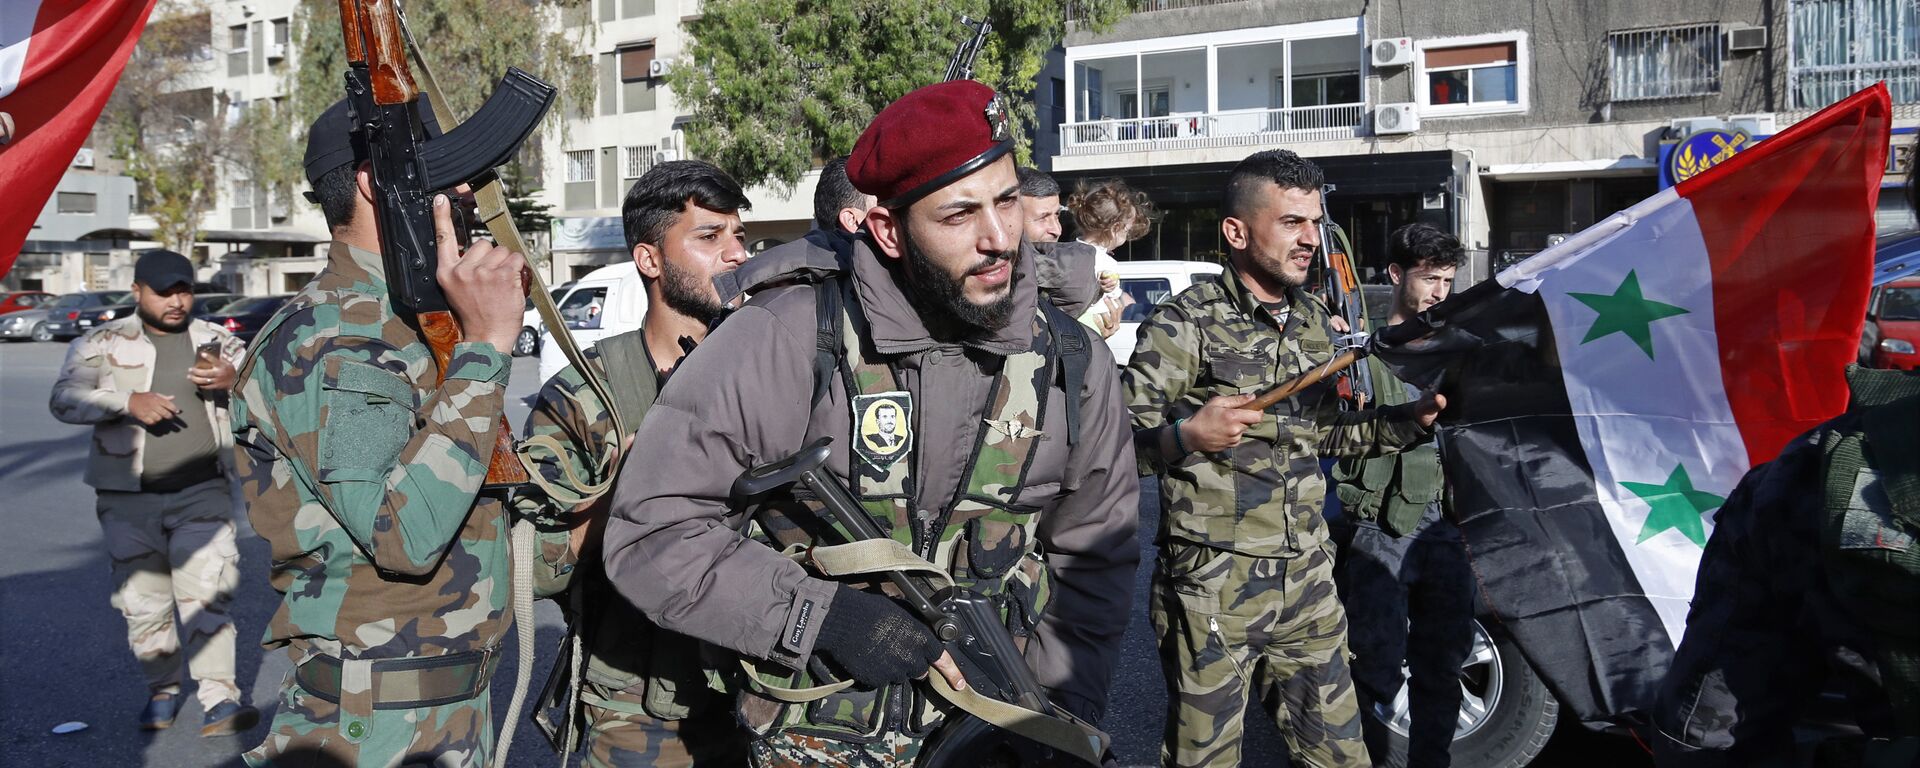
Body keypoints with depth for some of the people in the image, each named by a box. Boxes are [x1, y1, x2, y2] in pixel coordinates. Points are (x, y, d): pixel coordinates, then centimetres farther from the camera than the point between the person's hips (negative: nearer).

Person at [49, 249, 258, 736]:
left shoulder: (218, 342, 8)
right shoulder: (102, 344, 4)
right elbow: (64, 399, -5)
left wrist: (234, 379, -21)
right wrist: (127, 401, -22)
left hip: (202, 493, 0)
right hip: (128, 499, 1)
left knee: (206, 594, -9)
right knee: (142, 601, 8)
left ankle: (221, 700, -9)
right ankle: (162, 691, 26)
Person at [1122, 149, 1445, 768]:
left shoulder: (1315, 322, 12)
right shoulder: (1185, 323, -11)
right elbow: (1119, 442, -15)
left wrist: (1406, 421, 9)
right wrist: (1188, 436, -32)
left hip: (1308, 583, 6)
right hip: (1212, 593, -6)